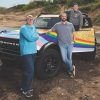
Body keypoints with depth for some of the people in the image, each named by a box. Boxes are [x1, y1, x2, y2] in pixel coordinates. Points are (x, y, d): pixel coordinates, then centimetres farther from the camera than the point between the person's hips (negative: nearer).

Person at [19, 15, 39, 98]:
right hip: (26, 52, -8)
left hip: (33, 51, 9)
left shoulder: (33, 27, 15)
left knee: (28, 70, 14)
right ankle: (25, 89, 4)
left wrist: (33, 36, -8)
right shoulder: (24, 28, -12)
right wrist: (35, 36, -4)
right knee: (30, 70, -11)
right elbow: (30, 38, -21)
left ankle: (25, 87, 28)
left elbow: (37, 36, 10)